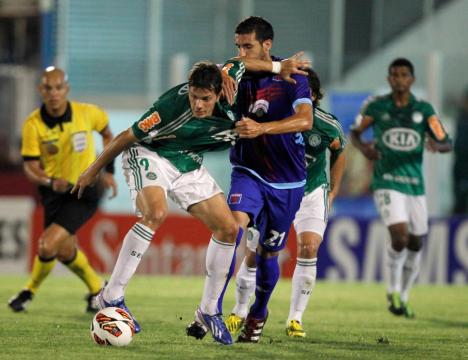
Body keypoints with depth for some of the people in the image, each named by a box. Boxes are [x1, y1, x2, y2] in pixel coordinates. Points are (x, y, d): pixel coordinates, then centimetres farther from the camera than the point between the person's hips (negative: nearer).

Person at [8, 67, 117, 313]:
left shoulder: (87, 113, -14)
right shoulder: (33, 124, -15)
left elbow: (106, 133, 9)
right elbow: (30, 167, -13)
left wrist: (108, 171, 4)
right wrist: (50, 182, -33)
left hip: (84, 192, -3)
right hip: (54, 192, 3)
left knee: (48, 245, -17)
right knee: (65, 251, 14)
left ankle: (30, 291, 9)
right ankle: (97, 290, 41)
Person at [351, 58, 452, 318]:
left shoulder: (424, 109, 2)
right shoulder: (377, 106, 0)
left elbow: (447, 144, 1)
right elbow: (355, 132, 12)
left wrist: (437, 145, -24)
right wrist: (363, 147, -11)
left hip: (415, 184, 3)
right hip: (387, 183, -3)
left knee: (415, 245, 7)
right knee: (400, 237, -21)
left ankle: (403, 297, 27)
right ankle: (393, 289, 2)